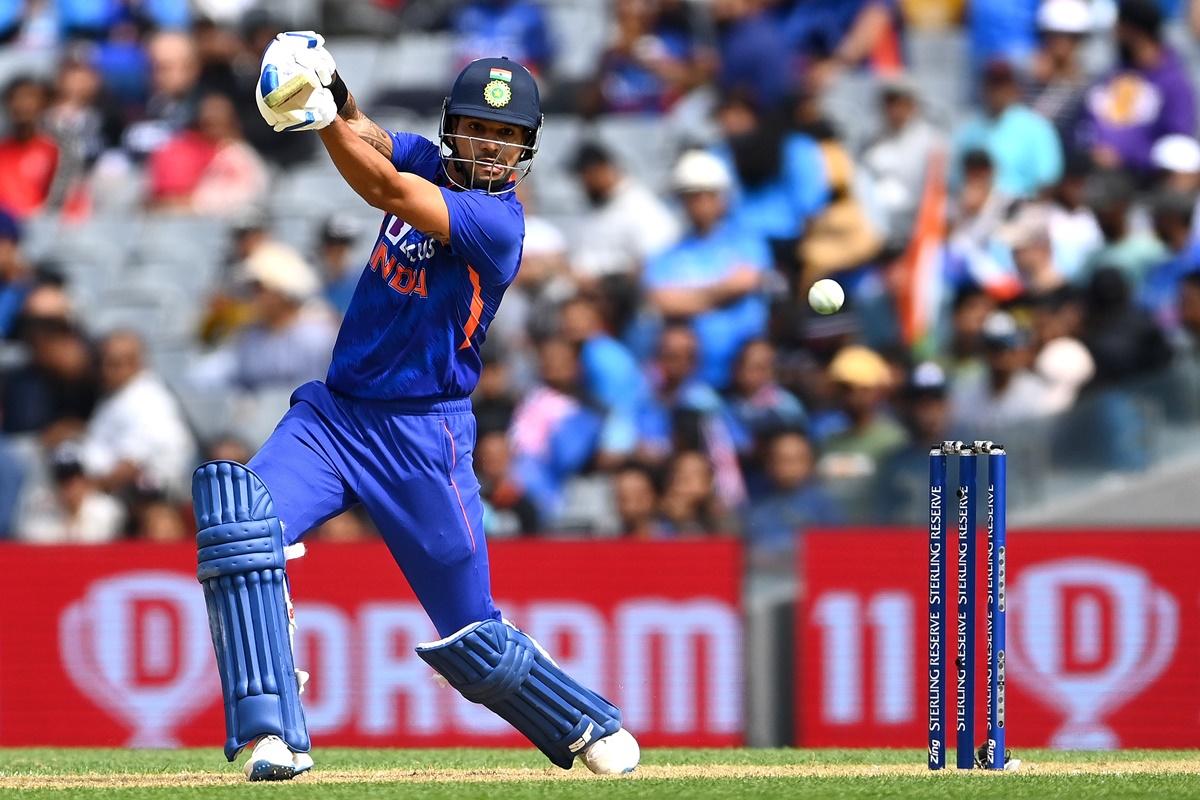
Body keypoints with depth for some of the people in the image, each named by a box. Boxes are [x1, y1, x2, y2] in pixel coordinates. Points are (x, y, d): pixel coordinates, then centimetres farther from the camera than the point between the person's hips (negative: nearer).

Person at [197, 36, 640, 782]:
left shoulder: (498, 222, -16)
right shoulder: (429, 162, 5)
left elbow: (385, 190, -29)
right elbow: (367, 138, -12)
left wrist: (325, 115, -39)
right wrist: (330, 94, -33)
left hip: (424, 439, -5)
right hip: (334, 411, 5)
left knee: (472, 638, 2)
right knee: (238, 518, -23)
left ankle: (593, 729, 30)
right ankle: (274, 736, -26)